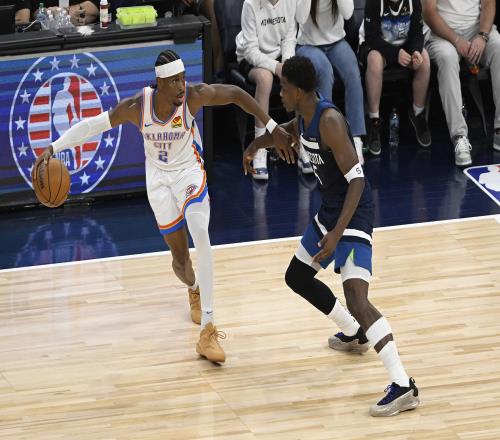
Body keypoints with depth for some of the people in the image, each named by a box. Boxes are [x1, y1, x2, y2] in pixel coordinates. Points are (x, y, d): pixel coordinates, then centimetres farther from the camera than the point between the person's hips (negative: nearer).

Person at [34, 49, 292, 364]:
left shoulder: (194, 95, -24)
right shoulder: (137, 106, -20)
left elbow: (237, 94, -11)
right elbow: (93, 125, -8)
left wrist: (273, 129, -9)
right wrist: (53, 148, -13)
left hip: (190, 173, -2)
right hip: (159, 180, 2)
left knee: (201, 235, -28)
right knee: (180, 254, 6)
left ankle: (208, 330, -30)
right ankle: (194, 291, 49)